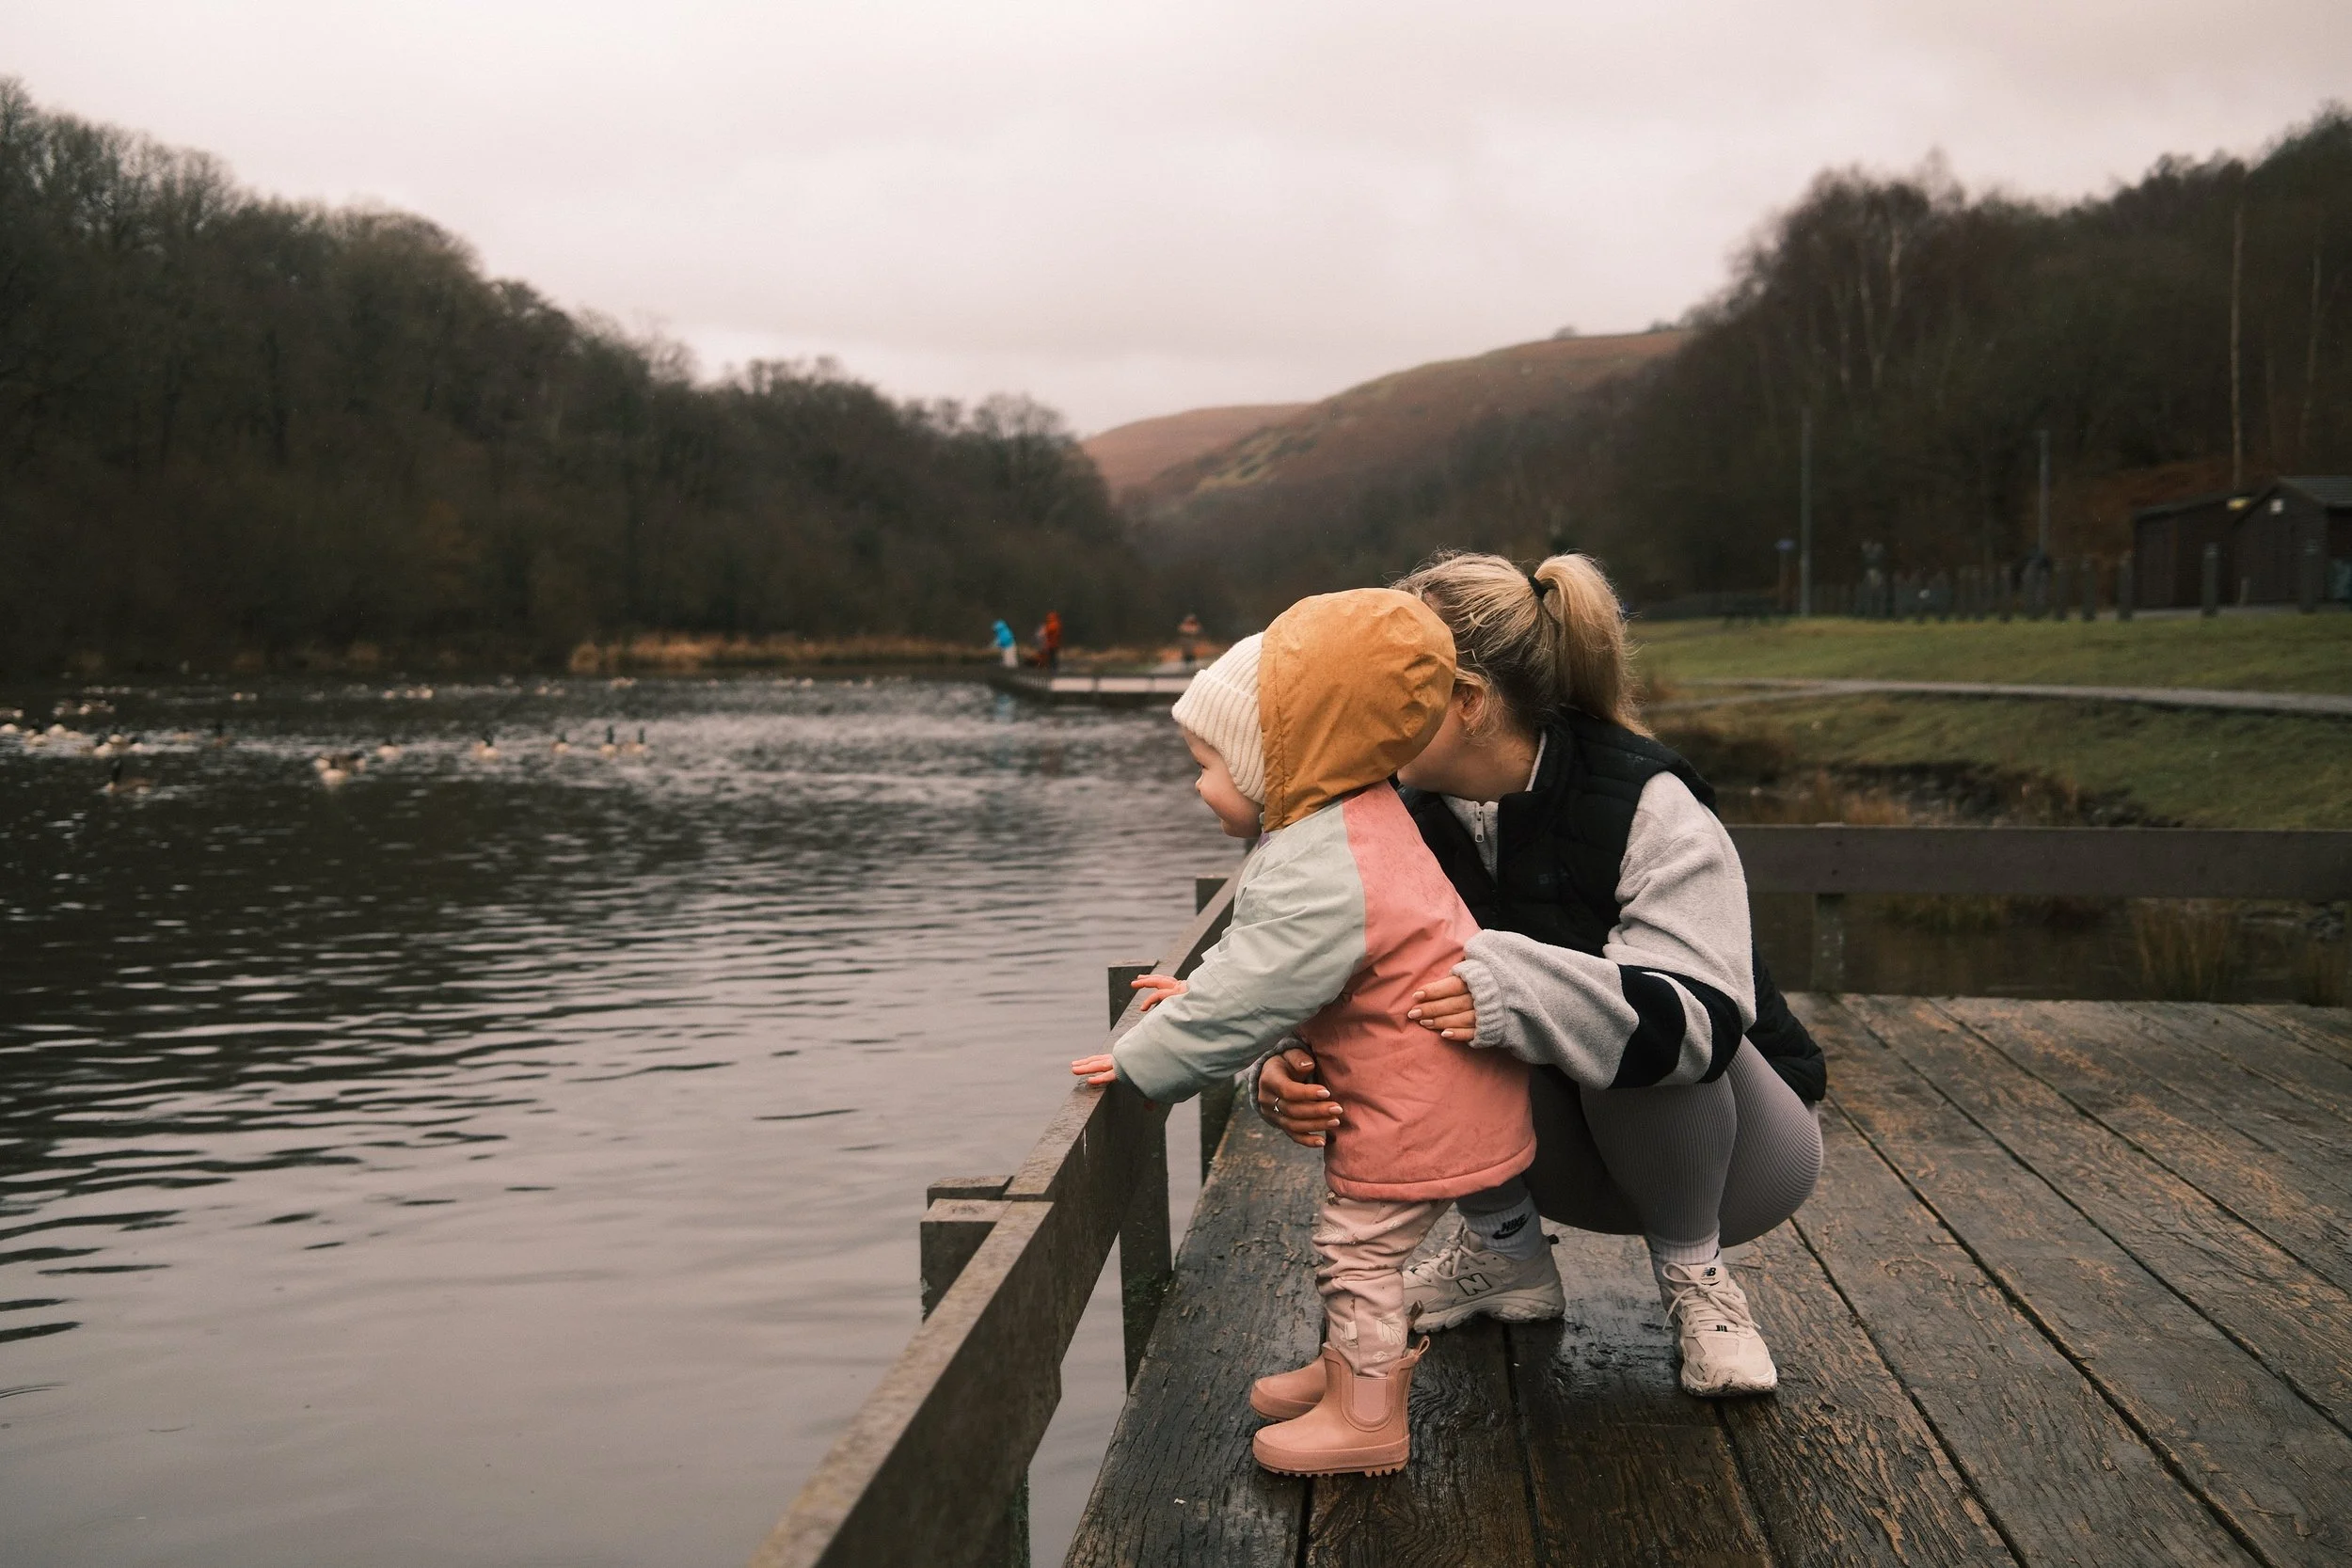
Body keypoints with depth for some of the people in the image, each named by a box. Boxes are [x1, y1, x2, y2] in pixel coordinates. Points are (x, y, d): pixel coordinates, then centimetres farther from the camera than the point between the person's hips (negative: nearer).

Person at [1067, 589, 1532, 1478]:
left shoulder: (1320, 873, -29)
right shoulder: (1349, 822, 7)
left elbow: (1253, 996, -26)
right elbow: (1270, 959, 21)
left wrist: (1142, 1063, -17)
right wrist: (1199, 992, 19)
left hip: (1417, 1103, -11)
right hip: (1419, 1090, 11)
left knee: (1358, 1246, 1)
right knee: (1357, 1244, 23)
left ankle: (1367, 1420, 12)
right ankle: (1355, 1363, 39)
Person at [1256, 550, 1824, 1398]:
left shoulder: (1648, 804, -27)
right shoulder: (1416, 820, -9)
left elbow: (1705, 1020, -40)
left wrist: (1519, 988, -56)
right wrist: (1290, 1070, -40)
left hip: (1737, 1145, -4)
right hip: (1567, 1158, 4)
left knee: (1635, 1037, -36)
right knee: (1436, 1016, -23)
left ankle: (1693, 1273, -10)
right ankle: (1505, 1252, 0)